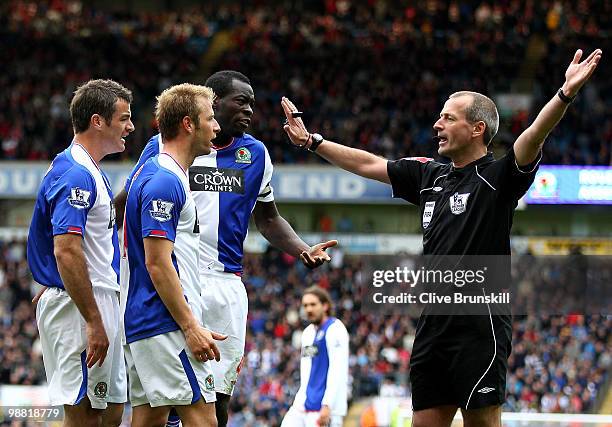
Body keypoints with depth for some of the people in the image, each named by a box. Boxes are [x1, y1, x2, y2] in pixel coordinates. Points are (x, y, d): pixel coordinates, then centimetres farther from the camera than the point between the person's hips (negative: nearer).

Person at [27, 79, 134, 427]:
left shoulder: (89, 173, 17)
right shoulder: (76, 175, -16)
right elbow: (66, 252, -24)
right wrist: (94, 322, -25)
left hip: (99, 304, 10)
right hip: (82, 308, -10)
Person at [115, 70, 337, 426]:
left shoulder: (255, 153, 10)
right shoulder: (165, 145, -1)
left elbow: (268, 219, 21)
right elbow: (128, 204, 8)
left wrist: (302, 250, 3)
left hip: (227, 286, 4)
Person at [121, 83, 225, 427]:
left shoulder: (153, 174, 18)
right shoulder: (165, 182, -14)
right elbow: (157, 264, -19)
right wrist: (191, 327, -18)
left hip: (142, 324, 10)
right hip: (166, 324, -10)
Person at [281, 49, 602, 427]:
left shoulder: (497, 176, -6)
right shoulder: (429, 176, 15)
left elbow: (533, 137, -23)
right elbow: (367, 164, 26)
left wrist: (566, 94, -39)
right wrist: (312, 141, 30)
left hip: (480, 325, -7)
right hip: (433, 323, 7)